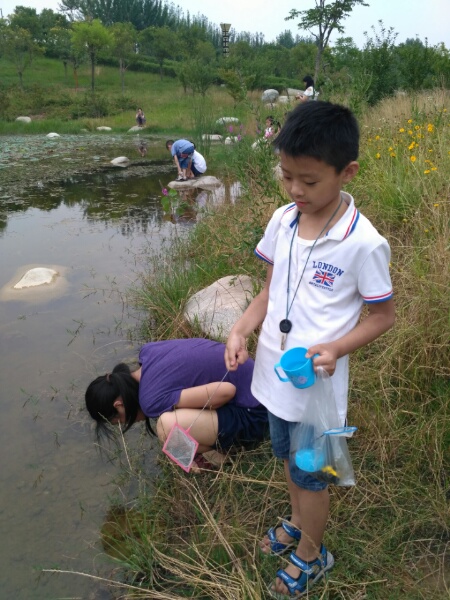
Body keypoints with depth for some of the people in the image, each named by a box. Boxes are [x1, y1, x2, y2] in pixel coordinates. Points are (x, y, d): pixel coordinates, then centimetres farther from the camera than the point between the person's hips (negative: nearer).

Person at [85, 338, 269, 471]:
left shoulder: (153, 400, -25)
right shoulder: (147, 351, -2)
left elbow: (226, 391, -30)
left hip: (253, 414, -8)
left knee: (168, 425, -27)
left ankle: (219, 448, 2)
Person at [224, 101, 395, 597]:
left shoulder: (363, 244, -22)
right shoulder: (282, 221, -5)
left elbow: (383, 316, -10)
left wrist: (336, 348, -25)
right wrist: (241, 329, -8)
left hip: (317, 383, -6)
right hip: (274, 371, 6)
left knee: (309, 472, 16)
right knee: (287, 454, 27)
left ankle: (310, 554, 44)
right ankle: (297, 522, 56)